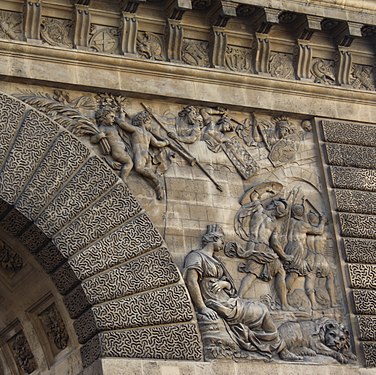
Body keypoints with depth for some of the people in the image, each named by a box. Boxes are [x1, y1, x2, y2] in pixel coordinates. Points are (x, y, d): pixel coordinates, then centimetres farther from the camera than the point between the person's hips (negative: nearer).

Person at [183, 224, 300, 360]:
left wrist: (224, 283, -7)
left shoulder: (214, 260, 23)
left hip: (227, 301, 9)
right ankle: (282, 351, 11)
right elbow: (191, 281, -23)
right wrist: (202, 308, -29)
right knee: (262, 311, -2)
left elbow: (230, 284, 18)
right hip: (218, 305, -9)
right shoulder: (196, 256, -7)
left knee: (261, 309, 1)